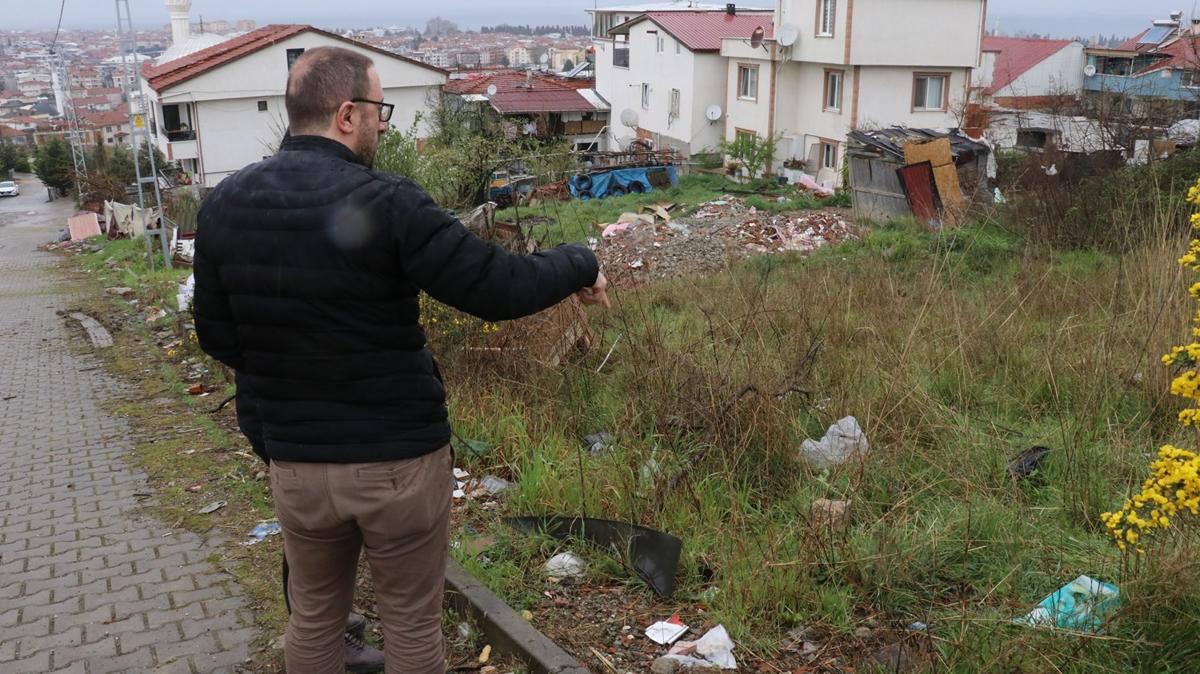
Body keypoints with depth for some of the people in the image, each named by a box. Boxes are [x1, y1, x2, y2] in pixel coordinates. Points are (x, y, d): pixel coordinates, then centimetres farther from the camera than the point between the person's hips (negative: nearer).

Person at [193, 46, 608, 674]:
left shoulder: (223, 205, -2)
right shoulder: (385, 203, -19)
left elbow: (217, 337, 4)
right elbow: (501, 286, -17)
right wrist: (580, 263, 2)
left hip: (295, 462, 5)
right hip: (400, 458, -4)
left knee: (313, 616, 23)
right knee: (412, 624, 15)